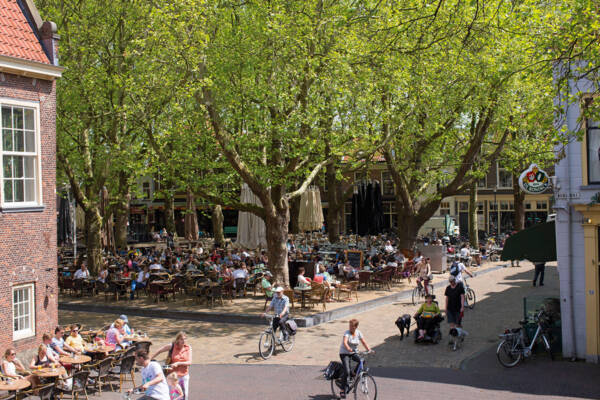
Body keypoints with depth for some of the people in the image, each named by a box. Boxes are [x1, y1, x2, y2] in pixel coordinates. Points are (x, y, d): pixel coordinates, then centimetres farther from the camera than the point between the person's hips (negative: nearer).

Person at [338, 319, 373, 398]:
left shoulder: (358, 333, -2)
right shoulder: (347, 333, -16)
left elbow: (363, 342, -3)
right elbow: (345, 342, -33)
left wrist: (369, 349, -19)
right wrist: (348, 348, -52)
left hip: (353, 353, 5)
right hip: (344, 353, -5)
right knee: (347, 371, -18)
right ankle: (344, 390, -7)